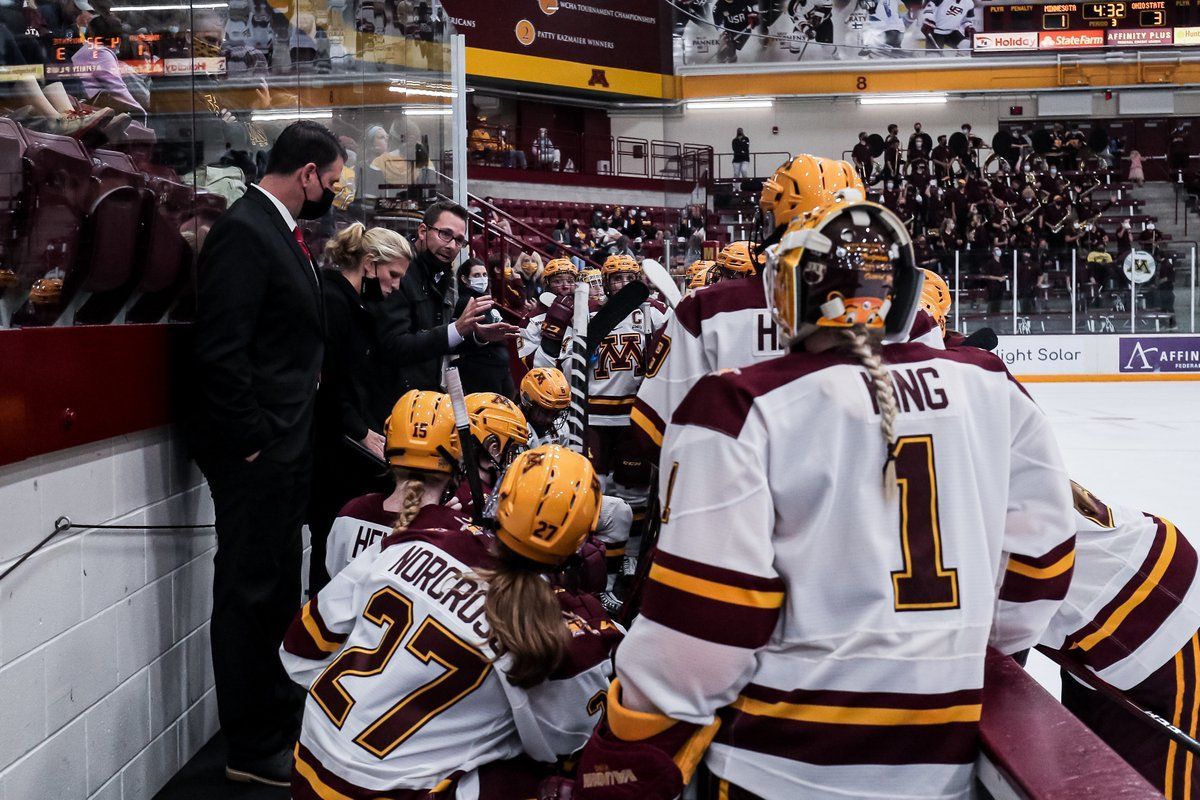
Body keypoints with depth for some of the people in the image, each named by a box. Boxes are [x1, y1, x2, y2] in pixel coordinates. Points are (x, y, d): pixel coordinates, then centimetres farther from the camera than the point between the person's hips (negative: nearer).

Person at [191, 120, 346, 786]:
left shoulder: (281, 232, 14)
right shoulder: (243, 231, -16)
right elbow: (221, 351, -22)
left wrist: (291, 439, 13)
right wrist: (252, 440, -17)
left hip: (284, 445, 10)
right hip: (256, 451, -10)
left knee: (275, 588, 19)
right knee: (251, 593, 1)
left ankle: (277, 721, 34)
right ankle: (254, 749, 14)